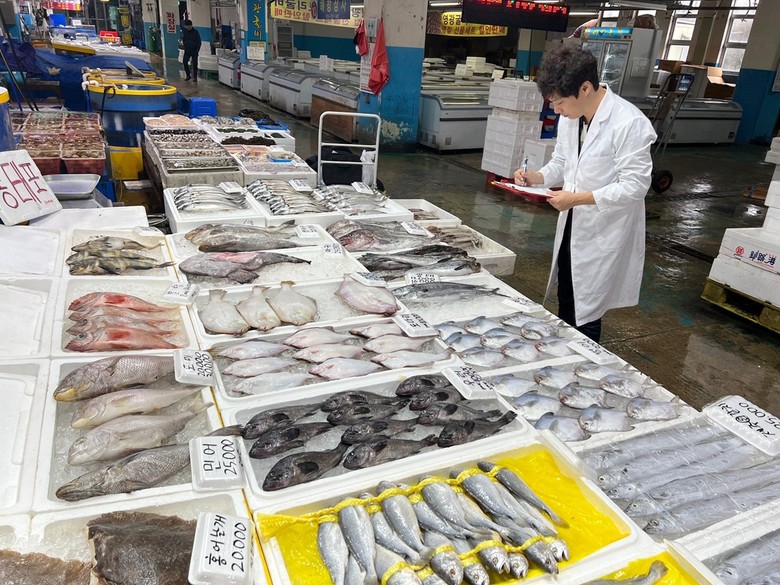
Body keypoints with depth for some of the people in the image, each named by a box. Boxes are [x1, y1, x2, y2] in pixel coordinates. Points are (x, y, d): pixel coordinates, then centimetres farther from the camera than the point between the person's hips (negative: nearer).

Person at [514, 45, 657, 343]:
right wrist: (536, 176, -8)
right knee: (565, 304, 21)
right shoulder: (570, 118, 0)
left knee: (586, 315, 4)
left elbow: (635, 186, -23)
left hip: (603, 234, -7)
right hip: (571, 226, 7)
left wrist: (578, 198, -27)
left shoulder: (629, 123, -23)